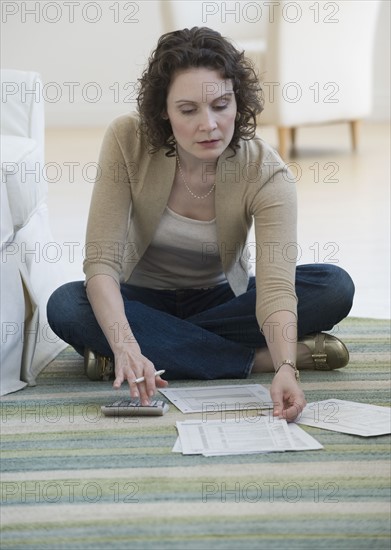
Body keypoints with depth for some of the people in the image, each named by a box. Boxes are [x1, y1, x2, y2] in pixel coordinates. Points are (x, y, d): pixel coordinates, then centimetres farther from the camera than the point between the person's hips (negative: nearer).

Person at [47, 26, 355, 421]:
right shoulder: (128, 141, -24)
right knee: (66, 306, -34)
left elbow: (275, 284, -36)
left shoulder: (265, 173, -24)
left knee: (335, 288, -24)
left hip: (222, 297, -1)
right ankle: (255, 358, -27)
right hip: (143, 297, 1)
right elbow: (101, 260, -28)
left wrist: (288, 370, -56)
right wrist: (127, 347, -47)